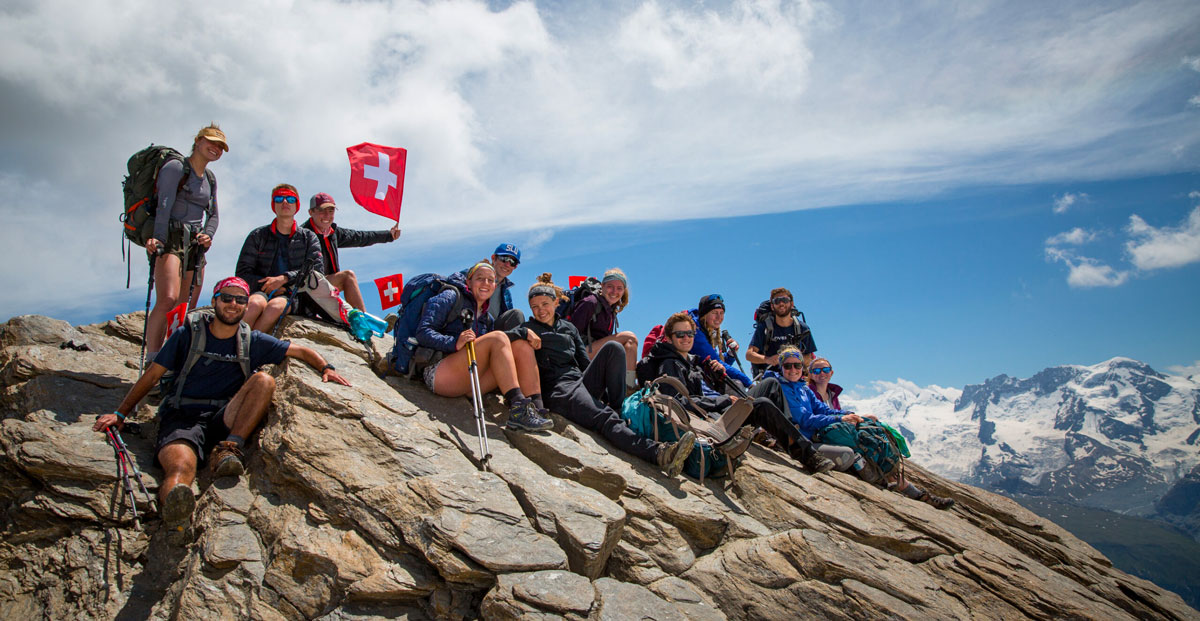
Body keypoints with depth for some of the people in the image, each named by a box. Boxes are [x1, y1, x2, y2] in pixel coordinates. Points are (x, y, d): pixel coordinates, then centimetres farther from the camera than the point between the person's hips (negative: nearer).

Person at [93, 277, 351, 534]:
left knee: (264, 380, -24)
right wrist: (119, 414, 10)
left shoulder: (252, 342, 14)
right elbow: (151, 376, 13)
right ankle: (175, 505, -69)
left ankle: (228, 449, -32)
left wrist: (325, 367, 0)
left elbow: (300, 351, 18)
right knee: (181, 467, -35)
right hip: (182, 418, -2)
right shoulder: (187, 334, 10)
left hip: (224, 420, 2)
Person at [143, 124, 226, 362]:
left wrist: (208, 235, -2)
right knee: (168, 300, -23)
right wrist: (158, 238, -28)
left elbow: (213, 214, 19)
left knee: (189, 308, 5)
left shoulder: (210, 179, 19)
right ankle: (152, 362, -24)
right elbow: (164, 206, -16)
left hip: (195, 245, 8)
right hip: (170, 239, -7)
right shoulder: (175, 167, -3)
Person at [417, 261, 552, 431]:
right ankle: (518, 409, -40)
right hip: (439, 373, -7)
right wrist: (455, 343, -26)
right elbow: (423, 333, -8)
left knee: (522, 345, -9)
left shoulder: (486, 318, 23)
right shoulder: (450, 297, 3)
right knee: (497, 338, -25)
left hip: (468, 384, 7)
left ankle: (536, 409, -28)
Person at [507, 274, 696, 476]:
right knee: (605, 419, -31)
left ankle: (620, 411, -15)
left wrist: (608, 396, 9)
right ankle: (659, 453, -54)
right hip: (557, 389, -5)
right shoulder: (528, 329, 13)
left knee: (613, 348, -17)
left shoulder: (568, 327, 25)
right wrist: (525, 333, -21)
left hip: (581, 381, 5)